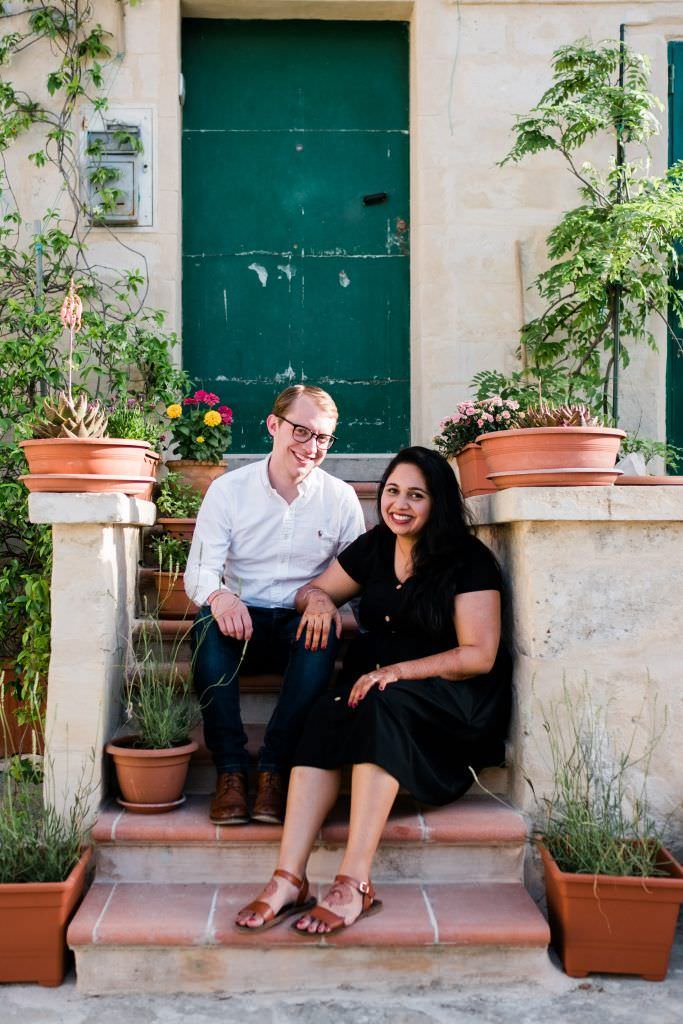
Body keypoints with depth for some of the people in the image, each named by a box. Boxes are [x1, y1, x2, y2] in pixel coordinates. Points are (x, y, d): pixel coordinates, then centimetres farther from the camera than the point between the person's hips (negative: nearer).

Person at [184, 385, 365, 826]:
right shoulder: (228, 489, 1)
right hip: (243, 623, 0)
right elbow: (199, 571, -6)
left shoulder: (342, 498, 4)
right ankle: (230, 769, -26)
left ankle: (275, 768, -26)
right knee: (209, 623, -33)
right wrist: (218, 597, -31)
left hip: (302, 627, 0)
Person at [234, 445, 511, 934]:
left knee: (381, 709, -37)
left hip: (456, 698, -5)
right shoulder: (372, 549, 11)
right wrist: (318, 600, -5)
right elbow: (313, 591, 21)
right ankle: (289, 878, -34)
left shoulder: (468, 561, -6)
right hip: (376, 684, 5)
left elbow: (480, 655, -12)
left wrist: (401, 671, -22)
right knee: (325, 715, -29)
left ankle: (355, 883, -38)